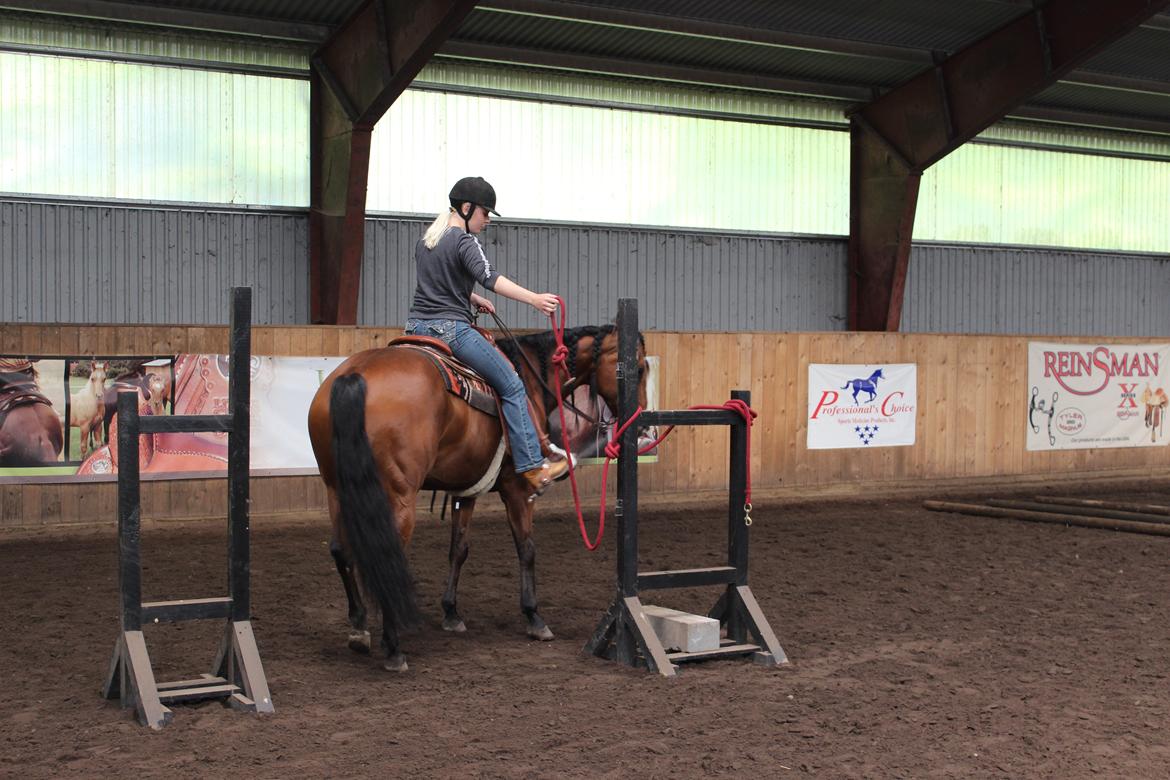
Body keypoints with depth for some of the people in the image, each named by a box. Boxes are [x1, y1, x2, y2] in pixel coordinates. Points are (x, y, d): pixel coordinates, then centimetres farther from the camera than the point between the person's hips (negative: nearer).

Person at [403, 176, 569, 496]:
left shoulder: (425, 240, 17)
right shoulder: (464, 241, -10)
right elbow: (489, 278, -25)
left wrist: (472, 298, 30)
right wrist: (534, 299, -32)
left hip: (417, 326, 9)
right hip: (451, 329, -8)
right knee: (511, 386, -3)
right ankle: (532, 467, -7)